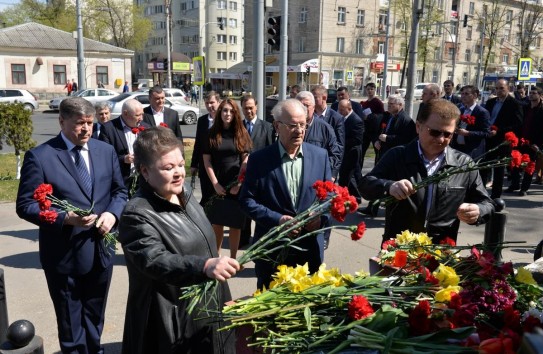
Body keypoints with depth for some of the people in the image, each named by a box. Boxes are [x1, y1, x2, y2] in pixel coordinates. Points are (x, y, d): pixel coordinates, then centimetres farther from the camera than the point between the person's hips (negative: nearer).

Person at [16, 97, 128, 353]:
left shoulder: (106, 151, 2)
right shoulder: (39, 156, -12)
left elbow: (119, 191, 9)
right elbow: (25, 205, -11)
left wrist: (112, 213, -12)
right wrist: (65, 218, -25)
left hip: (100, 250, 4)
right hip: (64, 255, -4)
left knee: (94, 317, 24)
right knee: (71, 325, 15)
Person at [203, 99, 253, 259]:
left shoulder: (242, 134, 3)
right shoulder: (211, 134, 3)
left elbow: (246, 161, -1)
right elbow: (207, 161, 0)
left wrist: (239, 184, -9)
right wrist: (215, 183, -8)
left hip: (237, 186, 0)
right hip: (218, 185, 0)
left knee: (235, 224, 3)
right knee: (217, 223, 6)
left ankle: (233, 258, 14)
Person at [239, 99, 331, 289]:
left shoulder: (319, 155, 2)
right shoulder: (259, 159, -5)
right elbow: (247, 199, -5)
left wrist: (321, 216, -12)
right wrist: (277, 219, -17)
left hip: (310, 250, 2)